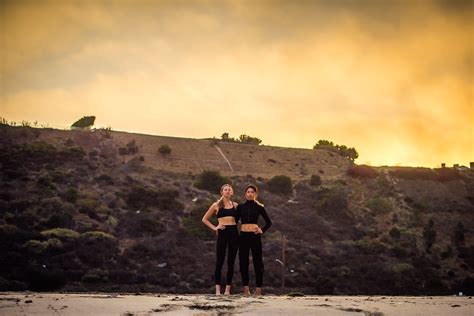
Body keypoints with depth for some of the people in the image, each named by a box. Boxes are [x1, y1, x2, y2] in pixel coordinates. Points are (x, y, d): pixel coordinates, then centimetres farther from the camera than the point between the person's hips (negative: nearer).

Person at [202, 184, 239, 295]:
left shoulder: (235, 205, 12)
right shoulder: (217, 205, 7)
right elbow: (205, 219, 12)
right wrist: (214, 228, 1)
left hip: (234, 232, 2)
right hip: (222, 233, -2)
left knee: (231, 262, 3)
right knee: (220, 261, -4)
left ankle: (228, 289, 8)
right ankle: (218, 289, -2)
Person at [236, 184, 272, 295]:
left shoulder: (259, 207, 3)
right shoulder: (240, 207, 8)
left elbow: (269, 222, 9)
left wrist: (262, 230, -4)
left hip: (255, 236, -2)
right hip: (243, 236, 2)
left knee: (257, 261, -1)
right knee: (243, 261, 3)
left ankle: (258, 288, 3)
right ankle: (246, 288, 10)